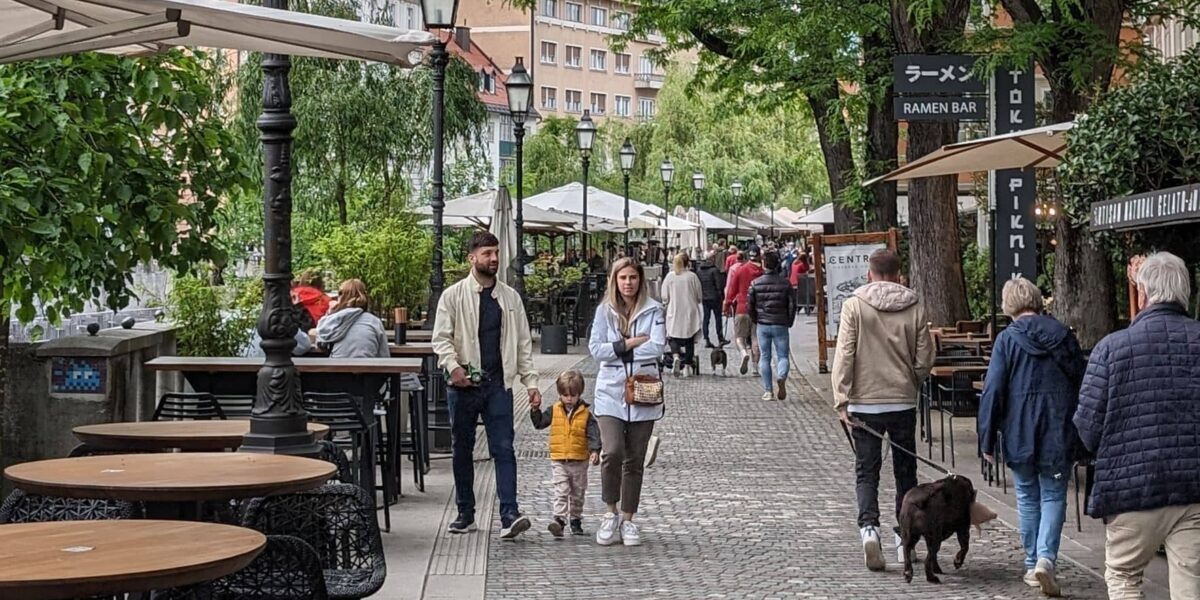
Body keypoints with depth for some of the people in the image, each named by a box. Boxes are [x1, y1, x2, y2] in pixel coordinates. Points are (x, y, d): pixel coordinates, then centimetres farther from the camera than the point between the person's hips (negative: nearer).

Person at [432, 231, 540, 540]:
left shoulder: (510, 297, 10)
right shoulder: (453, 295, 1)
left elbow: (523, 342, 12)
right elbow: (441, 338, -3)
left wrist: (531, 382, 5)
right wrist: (453, 366, -20)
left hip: (498, 383, 1)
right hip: (463, 384, -1)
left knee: (503, 449, -7)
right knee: (462, 450, 8)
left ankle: (509, 516, -12)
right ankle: (465, 515, 18)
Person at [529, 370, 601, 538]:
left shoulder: (585, 413, -4)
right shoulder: (554, 410, 1)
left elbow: (593, 434, -7)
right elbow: (539, 423, 7)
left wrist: (595, 451, -19)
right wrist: (535, 410, -8)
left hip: (579, 461, 0)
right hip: (559, 461, 0)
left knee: (577, 493, 14)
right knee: (561, 491, -11)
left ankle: (575, 520, 28)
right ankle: (559, 519, -19)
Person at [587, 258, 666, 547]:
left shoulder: (653, 310, 1)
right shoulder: (604, 311, 5)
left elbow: (657, 346, -11)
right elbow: (595, 348, -3)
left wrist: (617, 349, -9)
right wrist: (631, 343, -10)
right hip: (611, 392, 0)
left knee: (635, 460, 6)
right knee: (612, 452, -17)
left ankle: (628, 519, 19)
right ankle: (611, 513, 2)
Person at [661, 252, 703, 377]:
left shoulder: (670, 276, -6)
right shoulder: (692, 277, -8)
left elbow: (664, 297, -1)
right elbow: (699, 297, -1)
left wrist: (667, 303, 20)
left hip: (674, 313, 0)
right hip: (690, 312, 0)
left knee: (674, 338, 8)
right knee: (689, 339, 12)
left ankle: (675, 357, -19)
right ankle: (688, 365, 15)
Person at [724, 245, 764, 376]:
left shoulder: (739, 270, -2)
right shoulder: (763, 271, -2)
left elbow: (731, 289, 1)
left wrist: (727, 306, 10)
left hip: (742, 308, -1)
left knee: (739, 335, 8)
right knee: (755, 337, 7)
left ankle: (744, 353, -22)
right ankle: (755, 367, 5)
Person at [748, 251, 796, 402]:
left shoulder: (755, 283, -2)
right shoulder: (785, 283, -3)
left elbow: (749, 306, -1)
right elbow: (792, 305, -2)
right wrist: (789, 322, 11)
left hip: (763, 325, 1)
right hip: (781, 325, -1)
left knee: (764, 358, 9)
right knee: (783, 356, 6)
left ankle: (768, 391, 7)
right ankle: (781, 377, -24)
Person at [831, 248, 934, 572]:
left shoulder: (855, 305, -6)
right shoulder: (914, 308, 0)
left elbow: (844, 355, -10)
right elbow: (924, 360, 1)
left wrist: (842, 399, -8)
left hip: (865, 402, -2)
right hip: (903, 401, 2)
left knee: (866, 470, 5)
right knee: (905, 470, 13)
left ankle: (869, 528, -16)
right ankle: (906, 539, 19)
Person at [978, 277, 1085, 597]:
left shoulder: (1007, 339, -6)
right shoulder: (1063, 335, 3)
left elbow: (993, 391, -8)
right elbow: (1081, 383, 8)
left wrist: (987, 439, -2)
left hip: (1019, 434, -1)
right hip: (1059, 433, 1)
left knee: (1028, 498, 12)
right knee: (1053, 496, 5)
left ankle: (1032, 564, 18)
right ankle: (1046, 558, -14)